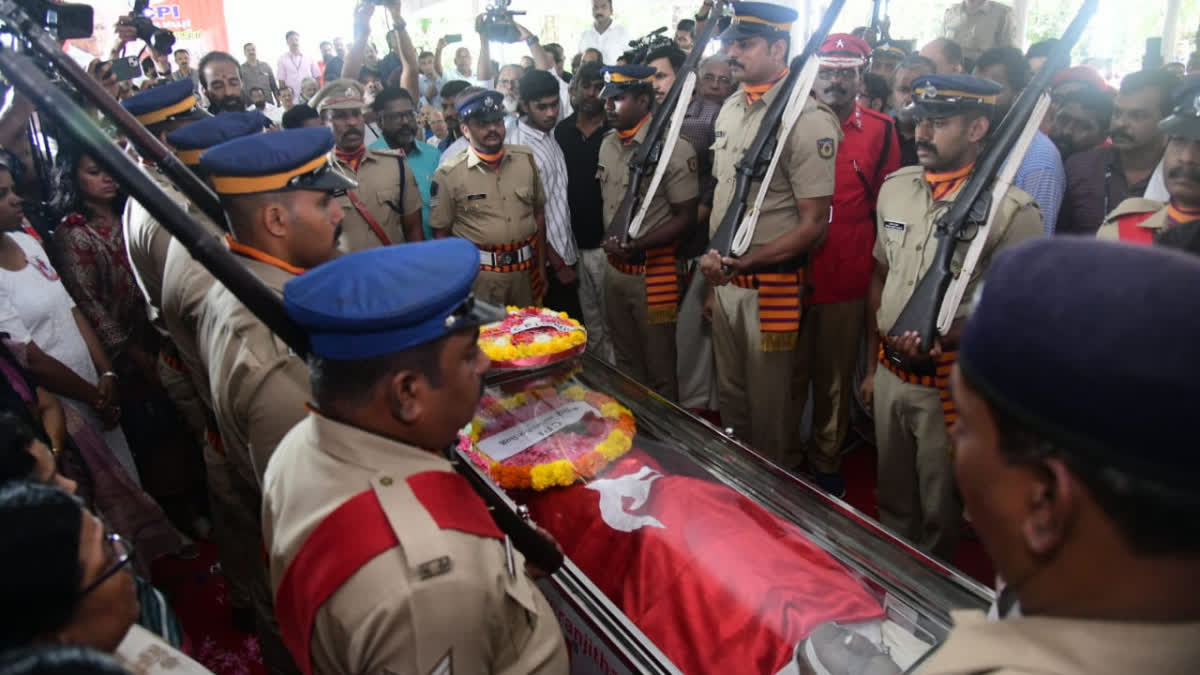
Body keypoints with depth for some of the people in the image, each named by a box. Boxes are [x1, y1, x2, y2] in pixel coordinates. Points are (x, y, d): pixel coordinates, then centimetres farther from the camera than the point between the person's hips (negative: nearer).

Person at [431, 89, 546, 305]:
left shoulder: (526, 158, 3)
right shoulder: (449, 173, -8)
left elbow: (539, 213, 10)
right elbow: (441, 233, -2)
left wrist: (542, 267, 11)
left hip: (527, 270, 3)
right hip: (480, 275, -3)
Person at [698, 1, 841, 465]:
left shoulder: (807, 120, -15)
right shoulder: (730, 109, 8)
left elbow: (813, 225, -16)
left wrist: (738, 264, -19)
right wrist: (713, 263, 8)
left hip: (770, 284, -7)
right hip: (723, 281, 7)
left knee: (767, 403, 8)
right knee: (731, 394, 20)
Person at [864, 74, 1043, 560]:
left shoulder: (1010, 210, -15)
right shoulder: (895, 188, 4)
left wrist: (944, 339, -26)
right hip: (891, 374, 5)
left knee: (940, 510, 13)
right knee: (892, 501, 22)